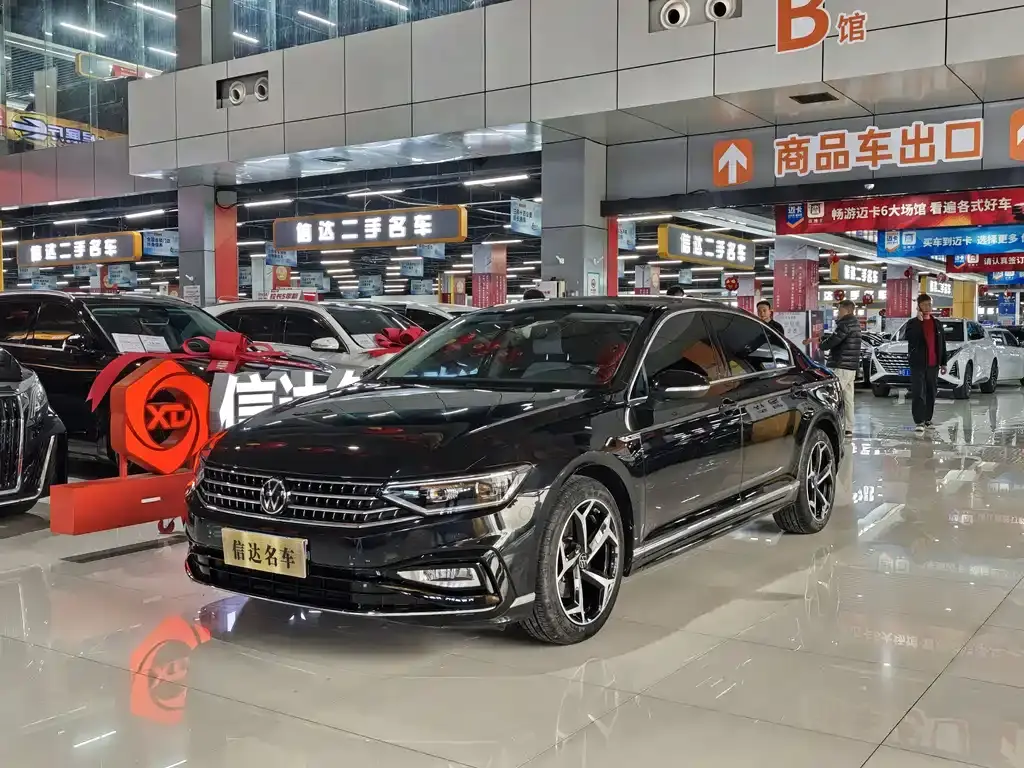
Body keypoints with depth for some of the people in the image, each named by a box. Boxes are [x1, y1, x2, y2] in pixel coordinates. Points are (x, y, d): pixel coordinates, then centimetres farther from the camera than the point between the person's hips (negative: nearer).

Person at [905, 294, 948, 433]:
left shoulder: (937, 324, 13)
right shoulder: (913, 323, 0)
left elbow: (942, 344, 15)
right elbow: (910, 337, -21)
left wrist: (943, 363, 12)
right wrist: (919, 321, -22)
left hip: (933, 364, 5)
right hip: (918, 364, -4)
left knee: (931, 393, 9)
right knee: (918, 393, -10)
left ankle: (927, 419, 19)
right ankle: (919, 421, -12)